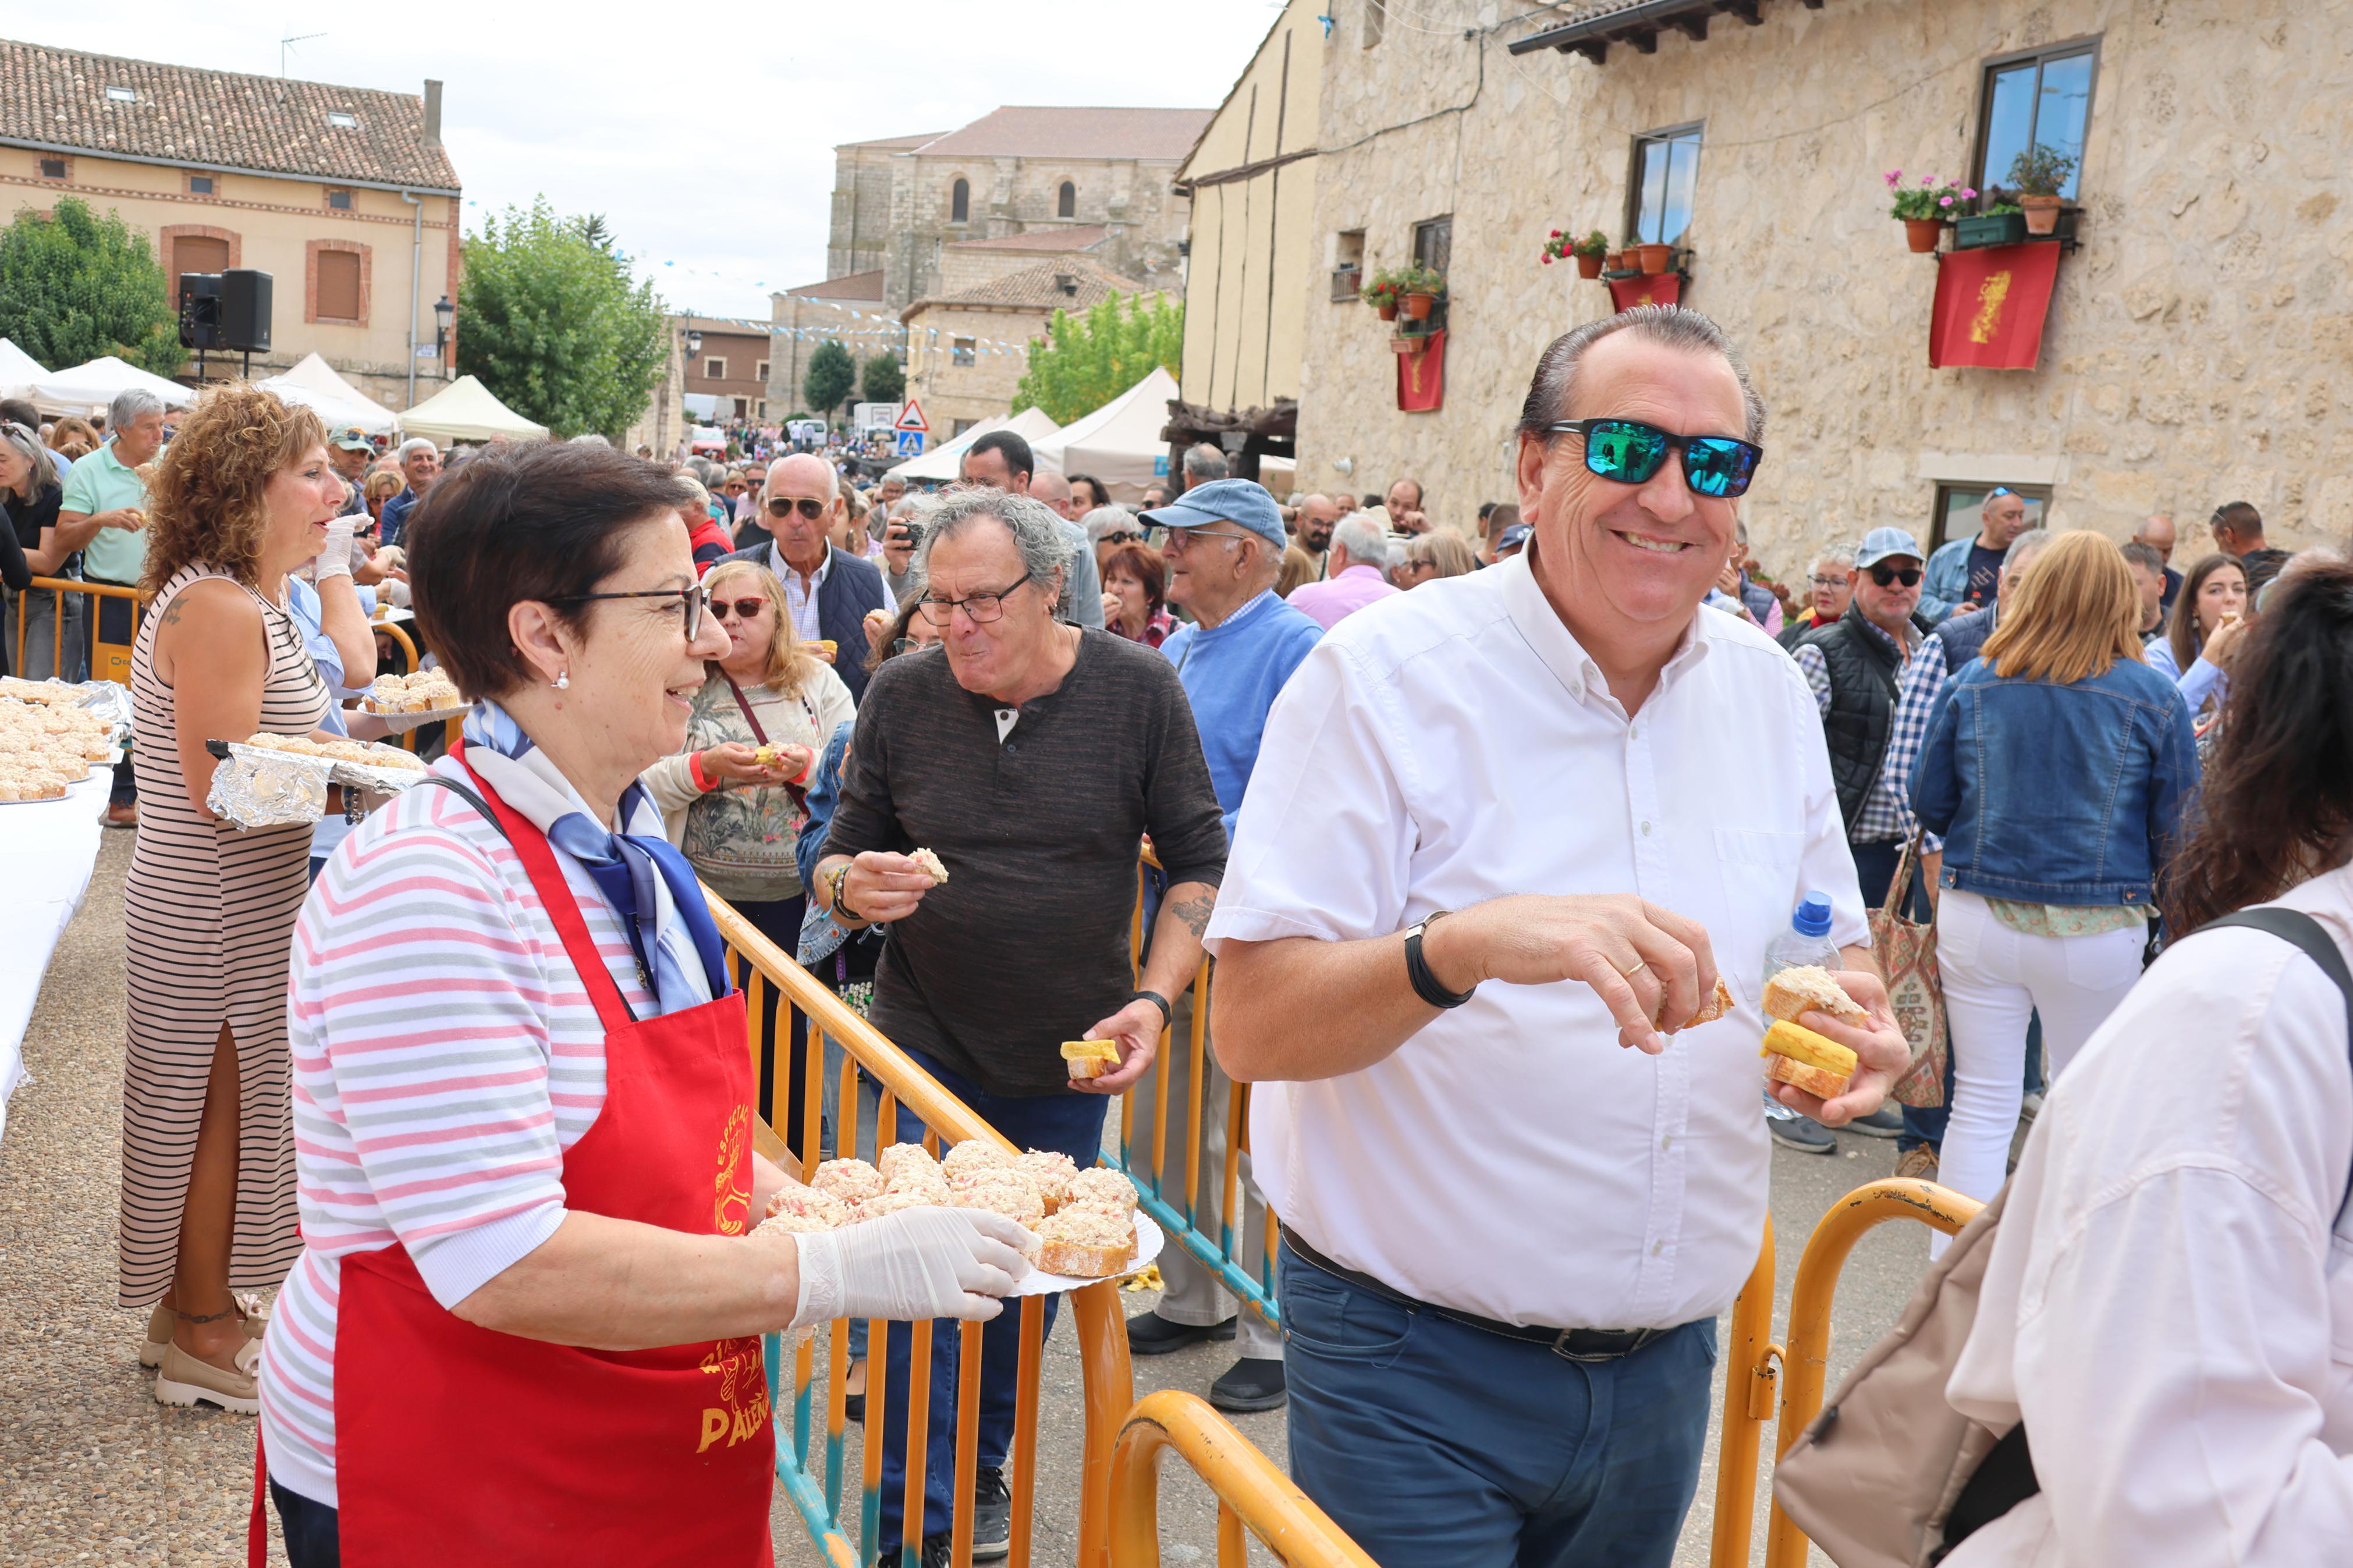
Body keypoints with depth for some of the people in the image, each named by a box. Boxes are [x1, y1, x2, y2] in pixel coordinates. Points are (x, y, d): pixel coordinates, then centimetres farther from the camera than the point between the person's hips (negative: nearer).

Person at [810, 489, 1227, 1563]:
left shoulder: (1138, 690, -9)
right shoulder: (902, 696, -6)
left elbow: (1201, 866, -3)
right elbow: (840, 862, 2)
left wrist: (1154, 999, -16)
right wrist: (852, 887, -22)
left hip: (1071, 1055, 1)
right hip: (928, 1045, 0)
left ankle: (984, 1466, 38)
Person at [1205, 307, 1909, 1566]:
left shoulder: (1767, 689, 4)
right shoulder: (1386, 673, -14)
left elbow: (1834, 945, 14)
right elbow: (1251, 1026, -19)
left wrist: (1857, 1027, -9)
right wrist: (1468, 944, -37)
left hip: (1666, 1364, 6)